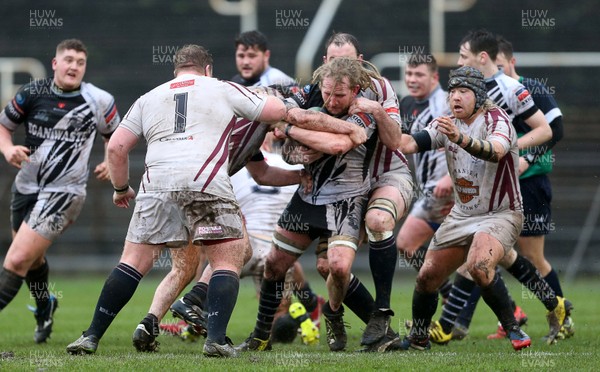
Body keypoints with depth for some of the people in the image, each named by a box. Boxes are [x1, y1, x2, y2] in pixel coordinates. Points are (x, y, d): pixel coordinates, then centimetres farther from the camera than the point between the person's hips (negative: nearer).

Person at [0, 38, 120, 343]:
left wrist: (112, 163, -7)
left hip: (64, 192, -4)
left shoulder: (100, 101, -5)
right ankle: (44, 308, 52)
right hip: (26, 187, 4)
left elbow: (115, 136, 12)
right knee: (33, 259, 23)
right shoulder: (32, 93, -2)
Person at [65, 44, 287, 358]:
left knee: (134, 261, 7)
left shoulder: (148, 99, 24)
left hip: (157, 183, 2)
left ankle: (91, 337, 3)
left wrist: (121, 188, 32)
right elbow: (277, 111, 22)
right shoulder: (223, 89, 18)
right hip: (207, 183, -2)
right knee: (228, 260, 7)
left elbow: (116, 147, 18)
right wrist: (268, 96, 44)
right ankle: (216, 339, -9)